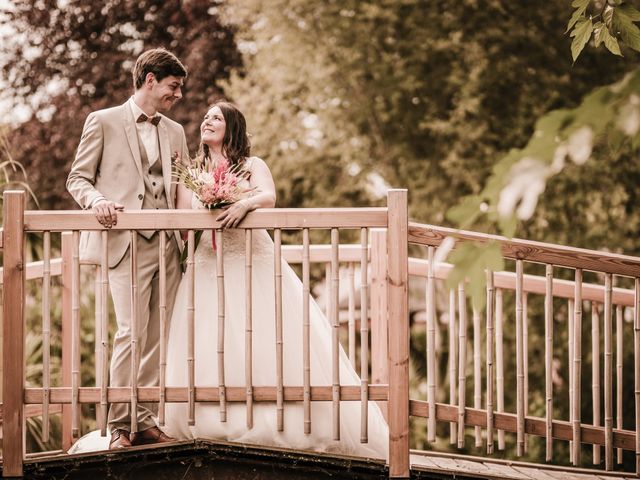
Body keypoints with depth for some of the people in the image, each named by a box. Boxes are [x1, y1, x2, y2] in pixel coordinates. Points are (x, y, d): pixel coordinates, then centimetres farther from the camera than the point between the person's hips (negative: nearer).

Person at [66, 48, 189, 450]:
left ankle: (145, 421, 8)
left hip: (168, 246, 5)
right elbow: (78, 178, 3)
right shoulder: (103, 122, 4)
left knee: (159, 337, 3)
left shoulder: (175, 132, 19)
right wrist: (97, 201, -17)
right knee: (132, 334, -13)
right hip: (128, 245, -5)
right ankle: (119, 426, -7)